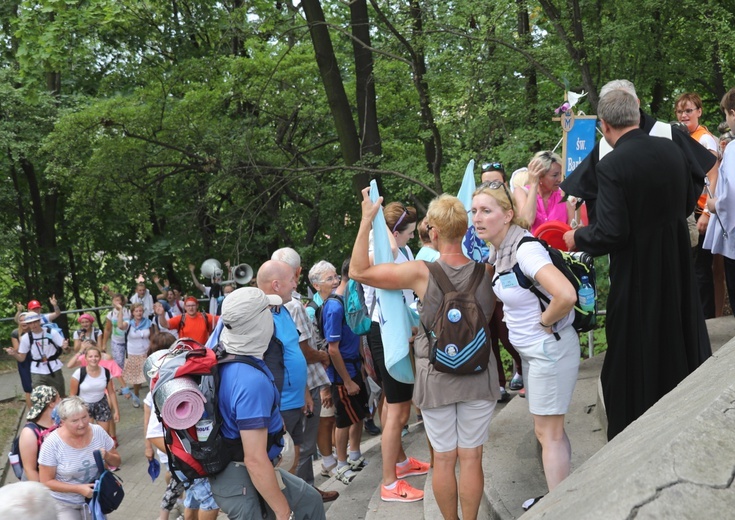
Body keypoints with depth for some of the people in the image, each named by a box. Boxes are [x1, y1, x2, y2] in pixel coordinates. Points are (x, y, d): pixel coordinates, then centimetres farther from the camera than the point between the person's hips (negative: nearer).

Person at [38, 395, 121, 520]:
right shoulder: (52, 443, -22)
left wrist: (107, 456, -22)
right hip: (64, 504, -3)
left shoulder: (98, 432, -12)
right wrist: (79, 489, -25)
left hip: (94, 498, 3)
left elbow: (116, 462, 1)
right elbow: (47, 482, -16)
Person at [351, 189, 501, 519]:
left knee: (443, 459, 10)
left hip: (436, 378, -2)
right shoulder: (486, 270, -9)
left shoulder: (421, 273, -16)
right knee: (471, 457, 8)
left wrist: (366, 220, -8)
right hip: (478, 376, 2)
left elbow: (359, 271, -11)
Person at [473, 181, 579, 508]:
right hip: (531, 350, 9)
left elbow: (566, 295, -37)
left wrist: (545, 322, -21)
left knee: (548, 432, 1)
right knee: (548, 429, 19)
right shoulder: (498, 251, 3)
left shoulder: (525, 249, -24)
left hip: (550, 349, -9)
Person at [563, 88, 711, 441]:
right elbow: (689, 201, 10)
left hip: (637, 276, -6)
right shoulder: (672, 150, -3)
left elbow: (610, 233, -25)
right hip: (678, 267, 6)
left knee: (637, 352, 8)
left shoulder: (611, 167, -22)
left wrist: (577, 237, -6)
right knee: (681, 342, 23)